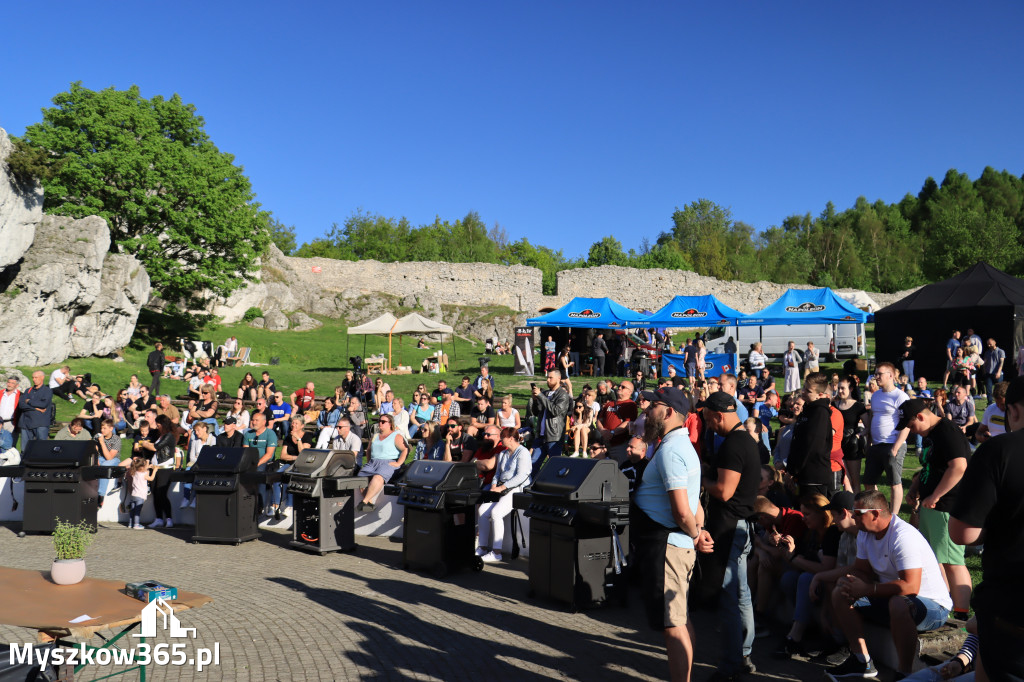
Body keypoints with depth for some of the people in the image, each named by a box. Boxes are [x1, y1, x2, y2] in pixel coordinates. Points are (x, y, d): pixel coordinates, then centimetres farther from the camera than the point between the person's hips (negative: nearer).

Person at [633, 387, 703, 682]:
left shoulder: (669, 451, -19)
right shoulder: (682, 445, 16)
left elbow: (682, 512, -24)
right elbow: (693, 506, 20)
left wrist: (693, 534, -7)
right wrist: (699, 531, 10)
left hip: (666, 544, -11)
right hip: (679, 544, 11)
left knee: (671, 623, -4)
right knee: (680, 618, 19)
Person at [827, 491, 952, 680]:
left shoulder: (903, 537, -26)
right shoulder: (865, 534, 3)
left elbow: (910, 586, -33)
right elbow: (862, 571, 9)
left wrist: (866, 589, -28)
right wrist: (847, 580, -15)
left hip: (933, 606, -9)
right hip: (890, 598, 9)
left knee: (899, 604, -41)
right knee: (840, 594, -4)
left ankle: (904, 671, -23)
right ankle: (862, 661, 0)